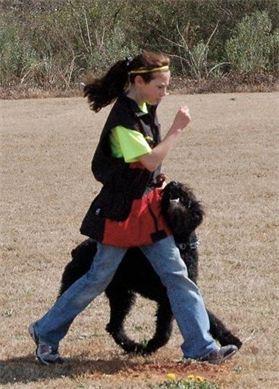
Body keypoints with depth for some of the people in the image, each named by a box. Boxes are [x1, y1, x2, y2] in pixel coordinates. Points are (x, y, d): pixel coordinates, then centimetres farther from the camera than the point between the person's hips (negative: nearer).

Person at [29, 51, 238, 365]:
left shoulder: (146, 109, 7)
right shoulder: (123, 118, -21)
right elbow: (150, 160, -26)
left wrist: (160, 182, 11)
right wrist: (177, 129, -19)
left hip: (149, 206, 8)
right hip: (122, 209, -8)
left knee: (176, 274, 3)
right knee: (99, 277, 2)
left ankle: (200, 347, 3)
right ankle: (46, 333, 18)